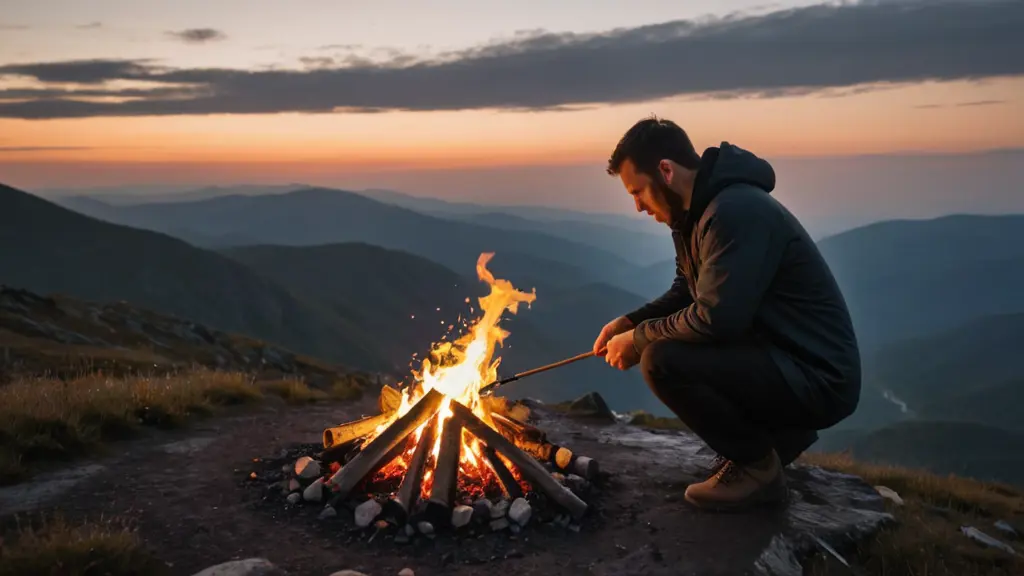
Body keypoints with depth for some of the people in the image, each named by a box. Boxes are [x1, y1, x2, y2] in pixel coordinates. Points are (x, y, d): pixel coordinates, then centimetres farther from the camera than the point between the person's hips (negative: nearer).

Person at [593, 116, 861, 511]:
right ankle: (777, 434, 17)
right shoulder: (695, 213, 8)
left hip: (818, 379, -10)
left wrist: (639, 340, -14)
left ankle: (758, 466, -3)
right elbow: (687, 293, 19)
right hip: (778, 360, 10)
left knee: (662, 361, -24)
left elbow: (715, 318, -29)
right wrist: (630, 322, 4)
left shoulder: (736, 211, -23)